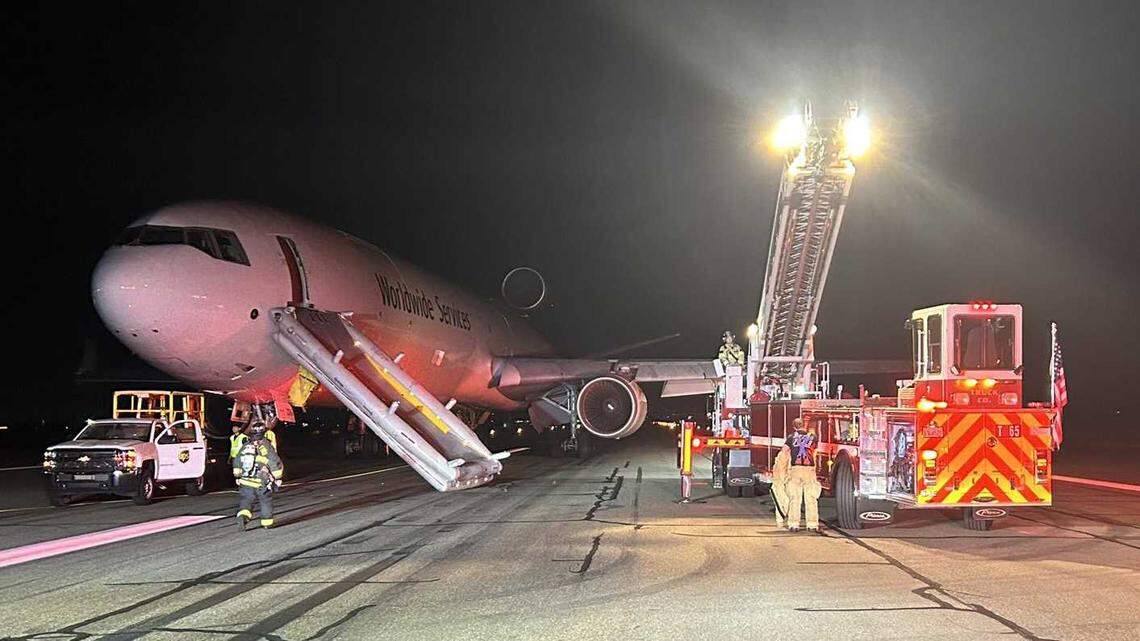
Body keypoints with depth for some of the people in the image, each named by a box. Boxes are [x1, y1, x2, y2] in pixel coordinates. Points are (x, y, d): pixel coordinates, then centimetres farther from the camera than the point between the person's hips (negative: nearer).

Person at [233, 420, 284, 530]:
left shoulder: (245, 446, 1)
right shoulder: (266, 446, -13)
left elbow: (236, 463, 12)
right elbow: (276, 464, -12)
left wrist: (238, 476, 26)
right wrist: (277, 479, 1)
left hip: (245, 482, 2)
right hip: (261, 484, -2)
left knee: (245, 502, 7)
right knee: (266, 501, 17)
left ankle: (242, 516, -21)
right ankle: (267, 522, 27)